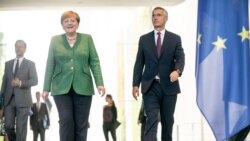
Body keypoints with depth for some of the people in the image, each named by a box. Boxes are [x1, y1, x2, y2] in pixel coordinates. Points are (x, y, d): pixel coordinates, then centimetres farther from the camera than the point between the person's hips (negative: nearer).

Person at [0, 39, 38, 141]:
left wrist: (21, 83, -19)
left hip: (22, 100, -3)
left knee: (21, 127, -5)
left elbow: (35, 80, -4)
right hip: (9, 100, 3)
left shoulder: (30, 64, 6)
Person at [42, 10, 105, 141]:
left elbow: (94, 62, 3)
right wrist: (46, 88, 2)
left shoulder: (87, 39, 7)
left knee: (81, 123, 2)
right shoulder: (55, 40, 8)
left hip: (83, 87, 1)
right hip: (61, 88, 0)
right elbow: (50, 65, 6)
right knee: (66, 121, -8)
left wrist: (99, 83, -8)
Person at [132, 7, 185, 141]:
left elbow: (180, 58, -7)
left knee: (168, 121, 9)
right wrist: (135, 84, -1)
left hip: (169, 86, 0)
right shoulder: (144, 39, 8)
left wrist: (177, 71, -30)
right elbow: (139, 63, 7)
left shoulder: (175, 38, 5)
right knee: (151, 120, -11)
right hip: (150, 86, 0)